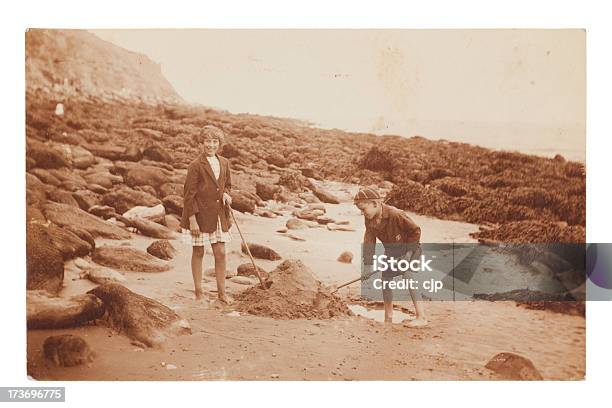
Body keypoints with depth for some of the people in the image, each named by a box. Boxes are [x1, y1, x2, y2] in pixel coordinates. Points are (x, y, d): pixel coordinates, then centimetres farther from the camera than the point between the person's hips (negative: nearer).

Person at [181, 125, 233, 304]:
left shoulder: (224, 163, 6)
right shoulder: (195, 166, -12)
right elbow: (189, 194, -11)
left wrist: (226, 194, -3)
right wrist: (192, 219, -15)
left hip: (219, 215, 5)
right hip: (200, 215, -5)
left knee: (220, 253, 5)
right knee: (198, 253, 7)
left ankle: (221, 292, 17)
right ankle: (198, 293, 18)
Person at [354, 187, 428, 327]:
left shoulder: (395, 214, -33)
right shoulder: (369, 219, -11)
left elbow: (416, 231, -25)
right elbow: (369, 240, -7)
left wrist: (407, 254, -25)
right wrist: (368, 263, -13)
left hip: (409, 247, -8)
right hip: (391, 250, 8)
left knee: (406, 275, -24)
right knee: (385, 278, 10)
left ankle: (422, 317, -23)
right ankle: (388, 318, 24)